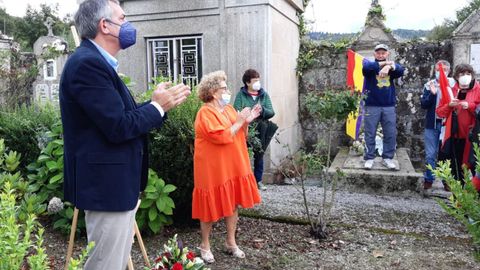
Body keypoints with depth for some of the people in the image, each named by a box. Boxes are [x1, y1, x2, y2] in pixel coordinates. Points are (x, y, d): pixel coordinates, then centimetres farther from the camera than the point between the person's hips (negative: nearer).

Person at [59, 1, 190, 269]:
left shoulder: (96, 62, 14)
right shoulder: (87, 63, -19)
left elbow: (124, 117, 13)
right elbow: (118, 127, -24)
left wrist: (158, 103, 4)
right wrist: (158, 106, -11)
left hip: (116, 184, 10)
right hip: (107, 186, -10)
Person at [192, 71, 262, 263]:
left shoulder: (229, 109, 10)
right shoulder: (205, 113, -14)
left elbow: (240, 136, 14)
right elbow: (222, 137, -25)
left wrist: (246, 122, -3)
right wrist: (239, 121, -16)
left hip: (233, 167, 7)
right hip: (213, 169, -7)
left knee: (233, 204, 11)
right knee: (211, 207, 4)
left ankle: (231, 242, 25)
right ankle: (205, 246, 20)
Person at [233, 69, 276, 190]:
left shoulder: (264, 94, 8)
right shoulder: (241, 95, -2)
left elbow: (271, 112, -1)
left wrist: (262, 110, -19)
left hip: (260, 130, 3)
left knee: (259, 155, 10)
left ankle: (258, 180, 21)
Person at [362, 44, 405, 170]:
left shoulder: (392, 65, 10)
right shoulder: (369, 64, 4)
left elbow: (400, 70, -12)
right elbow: (366, 67, -21)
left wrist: (389, 67, -30)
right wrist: (384, 64, -18)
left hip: (389, 106, 3)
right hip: (372, 106, -2)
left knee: (391, 134, 5)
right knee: (370, 134, 2)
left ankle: (388, 158, 16)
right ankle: (369, 158, 11)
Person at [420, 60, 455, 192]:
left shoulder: (453, 84, 1)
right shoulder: (429, 85, 3)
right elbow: (423, 104, -1)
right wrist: (432, 93, -16)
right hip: (432, 124, 1)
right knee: (430, 154, 6)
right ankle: (428, 179, 17)